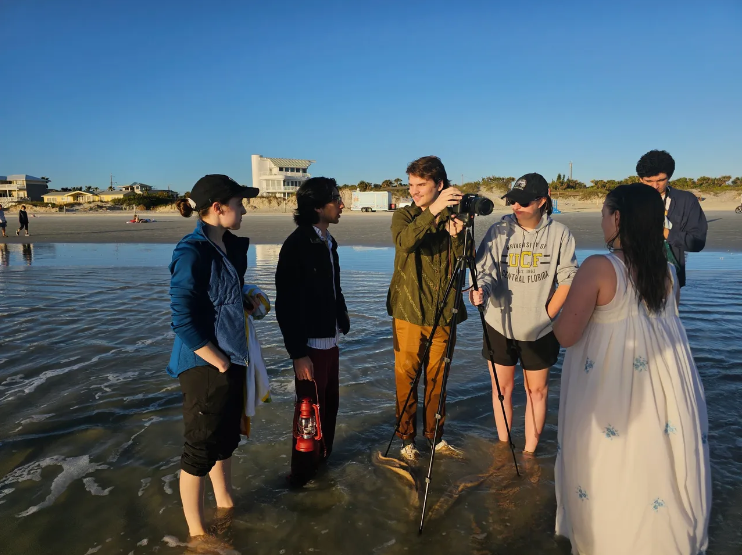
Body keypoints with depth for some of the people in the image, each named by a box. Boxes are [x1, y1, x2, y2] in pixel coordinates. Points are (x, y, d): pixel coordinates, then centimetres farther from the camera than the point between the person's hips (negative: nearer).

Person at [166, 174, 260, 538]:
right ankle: (197, 533, 22)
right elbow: (183, 320, -22)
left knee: (227, 437, 21)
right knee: (201, 447, 5)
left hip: (232, 359, 8)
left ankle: (225, 505, 41)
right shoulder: (192, 252, -20)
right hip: (205, 365, -8)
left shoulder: (231, 246, 5)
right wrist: (218, 362, -17)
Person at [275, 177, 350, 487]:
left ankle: (321, 460, 36)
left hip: (330, 341, 9)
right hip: (311, 345, -9)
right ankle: (302, 474, 20)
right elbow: (287, 305, -19)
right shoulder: (297, 245, -18)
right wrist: (298, 353, -19)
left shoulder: (328, 242, 9)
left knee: (330, 404, 18)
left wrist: (342, 320, 15)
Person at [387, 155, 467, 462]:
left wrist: (457, 235, -21)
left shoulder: (453, 216, 3)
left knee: (437, 377, 12)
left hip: (443, 313, 2)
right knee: (406, 375, 7)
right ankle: (406, 438, 23)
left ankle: (435, 435, 30)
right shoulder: (403, 215, -2)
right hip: (408, 311, -1)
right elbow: (404, 241, -26)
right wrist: (432, 211, -38)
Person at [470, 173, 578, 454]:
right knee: (502, 387, 10)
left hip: (539, 329, 0)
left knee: (537, 389, 8)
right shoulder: (499, 231, -4)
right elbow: (486, 270, -9)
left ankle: (529, 453, 22)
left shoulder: (560, 233, -4)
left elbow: (568, 279, -1)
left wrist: (547, 314, -6)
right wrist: (481, 290, -30)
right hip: (500, 325, 1)